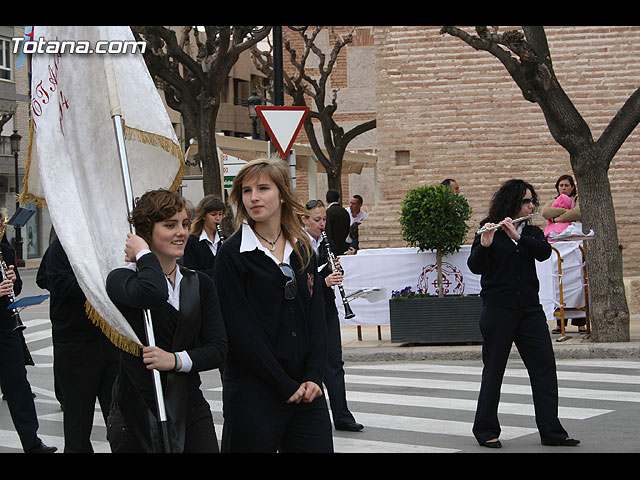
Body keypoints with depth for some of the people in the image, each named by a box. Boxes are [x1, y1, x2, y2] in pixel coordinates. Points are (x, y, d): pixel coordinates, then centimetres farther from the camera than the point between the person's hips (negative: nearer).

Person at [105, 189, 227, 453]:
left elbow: (218, 349, 1)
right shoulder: (121, 279, -6)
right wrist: (144, 254, -13)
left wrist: (175, 360, -16)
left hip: (191, 409, 4)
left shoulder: (200, 284, 10)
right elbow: (152, 292, -31)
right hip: (136, 415, -4)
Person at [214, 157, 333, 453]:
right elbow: (240, 331, -11)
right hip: (253, 392, -5)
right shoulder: (232, 255, -5)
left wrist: (313, 377, -5)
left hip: (306, 389, 5)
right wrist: (285, 385, -13)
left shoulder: (303, 250, 11)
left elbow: (316, 318, 9)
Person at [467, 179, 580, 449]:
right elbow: (475, 267, -13)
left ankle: (551, 431, 2)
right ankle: (486, 430, 14)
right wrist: (484, 245, -31)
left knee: (545, 366, -2)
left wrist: (518, 236, -24)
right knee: (494, 369, 2)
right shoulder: (489, 232, -1)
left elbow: (544, 252, -11)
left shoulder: (531, 232, 11)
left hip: (529, 309, 4)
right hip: (498, 309, -4)